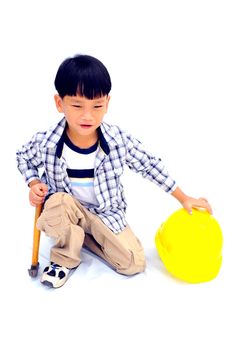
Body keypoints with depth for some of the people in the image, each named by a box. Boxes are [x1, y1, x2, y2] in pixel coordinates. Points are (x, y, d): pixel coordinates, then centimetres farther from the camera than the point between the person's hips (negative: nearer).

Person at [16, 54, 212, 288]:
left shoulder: (119, 140, -21)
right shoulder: (46, 143, -22)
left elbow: (149, 166, -7)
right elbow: (24, 158, 3)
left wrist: (184, 198, -2)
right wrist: (34, 184, -16)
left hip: (106, 213, 2)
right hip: (66, 209, -1)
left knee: (135, 264, -11)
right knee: (57, 202, -37)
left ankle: (81, 236, 11)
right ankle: (65, 258, -7)